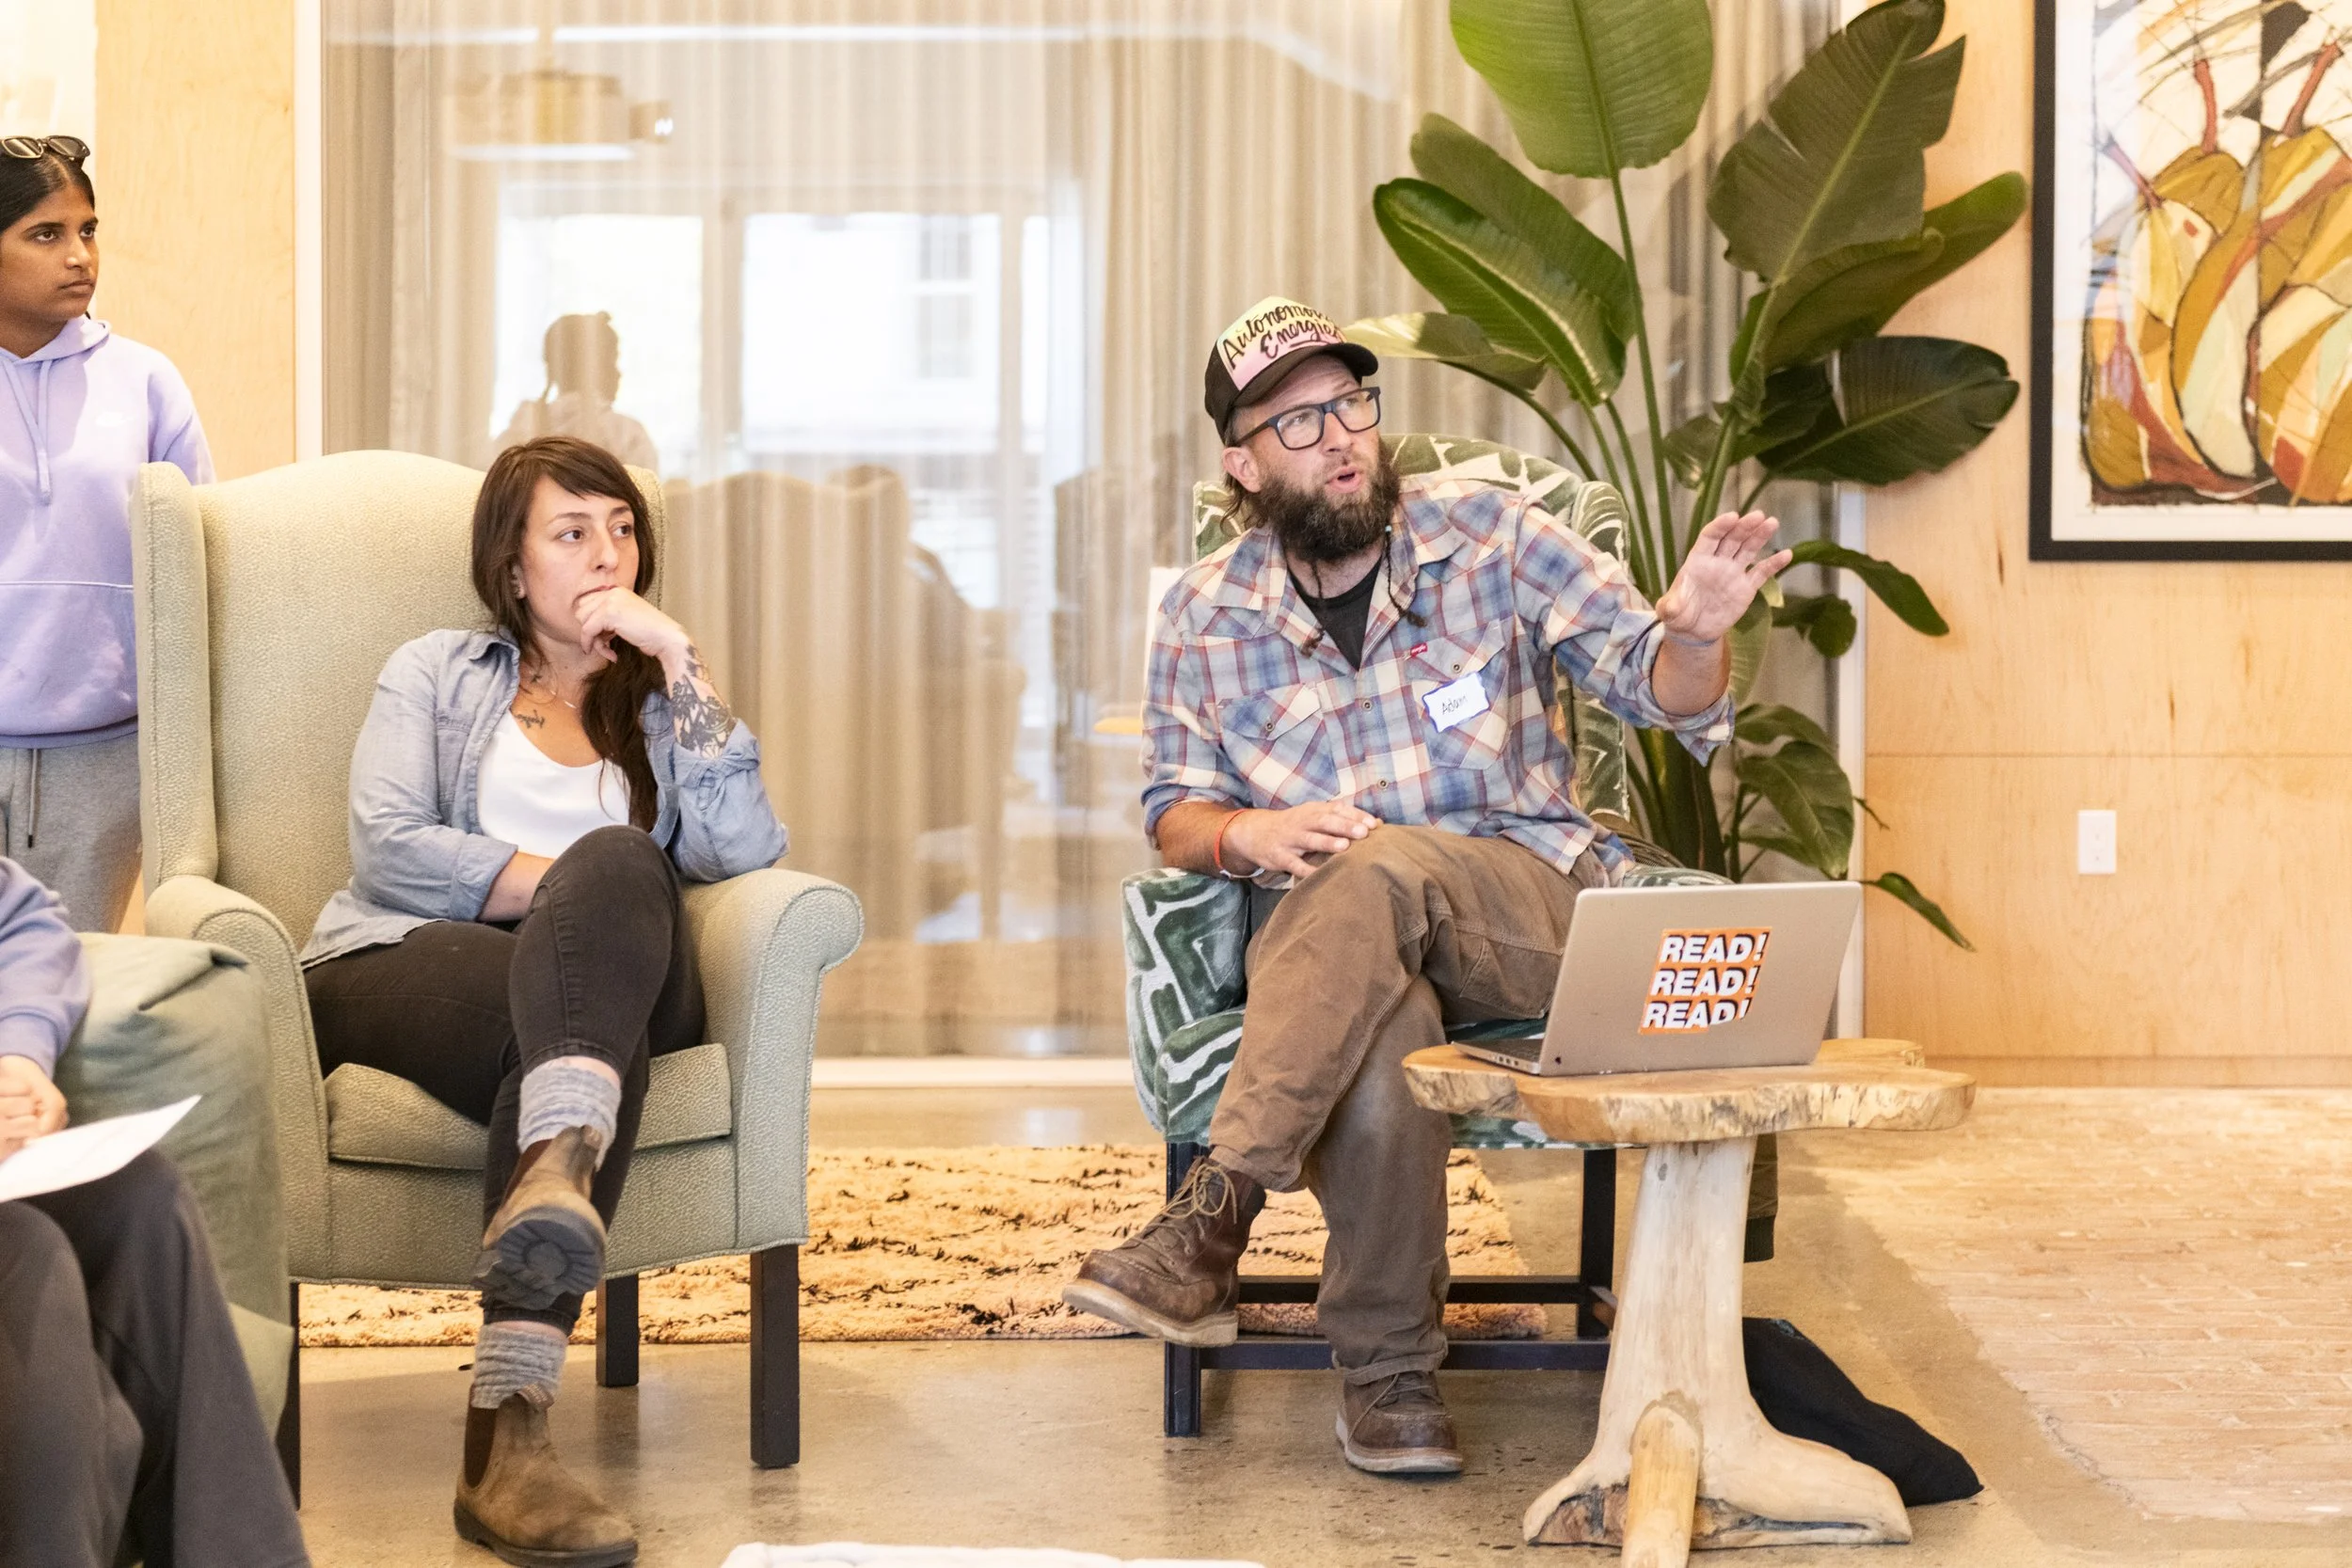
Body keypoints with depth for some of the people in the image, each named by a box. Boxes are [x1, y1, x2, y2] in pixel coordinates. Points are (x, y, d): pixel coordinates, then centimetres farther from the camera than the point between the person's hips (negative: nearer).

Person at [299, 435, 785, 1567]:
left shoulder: (658, 705, 28)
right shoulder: (437, 674, 24)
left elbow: (741, 849, 5)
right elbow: (388, 849, 3)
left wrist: (677, 663, 5)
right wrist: (574, 886, -6)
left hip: (598, 991, 2)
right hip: (402, 967, -2)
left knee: (614, 867, -32)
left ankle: (553, 1177, -55)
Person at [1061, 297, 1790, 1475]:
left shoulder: (1487, 535, 5)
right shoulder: (1204, 615, 9)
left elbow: (1660, 693, 5)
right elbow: (1173, 810, 11)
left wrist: (1694, 630, -20)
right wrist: (1245, 833, -13)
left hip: (1534, 905, -1)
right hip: (1343, 950, 1)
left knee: (1377, 869, -37)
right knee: (1379, 1040, -38)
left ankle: (1217, 1209, -39)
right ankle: (1387, 1366, -25)